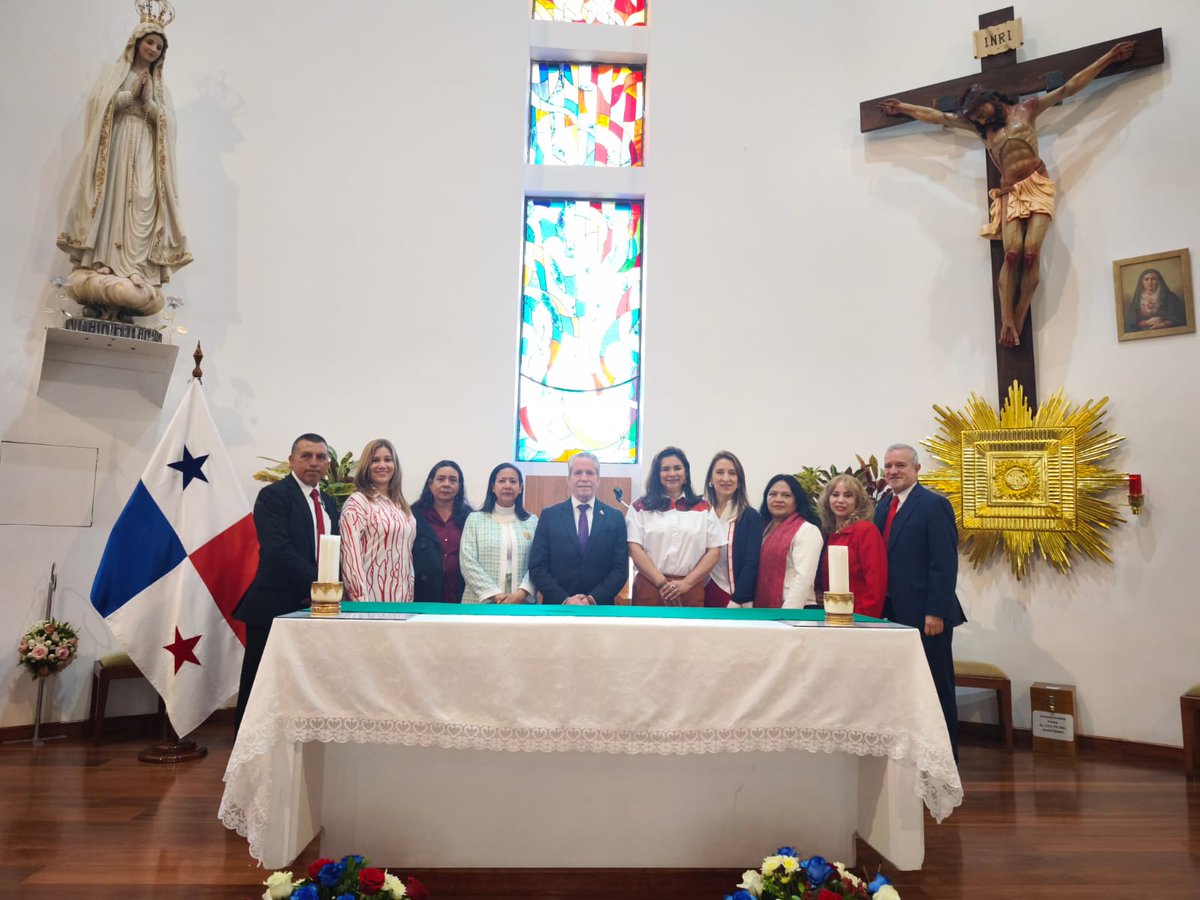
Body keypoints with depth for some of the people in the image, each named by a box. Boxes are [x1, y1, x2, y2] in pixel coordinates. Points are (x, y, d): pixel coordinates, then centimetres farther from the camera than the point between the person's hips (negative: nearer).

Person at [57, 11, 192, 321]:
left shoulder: (160, 86, 21)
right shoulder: (116, 73, 15)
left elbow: (167, 121, 8)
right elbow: (99, 103, 2)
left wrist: (147, 101, -6)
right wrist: (131, 94, -5)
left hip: (146, 153, 1)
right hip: (115, 146, -1)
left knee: (141, 208, -13)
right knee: (111, 204, -13)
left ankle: (136, 272, -22)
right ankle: (99, 268, -19)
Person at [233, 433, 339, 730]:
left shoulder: (328, 503, 15)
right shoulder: (273, 495, -7)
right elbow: (278, 549, -19)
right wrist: (315, 584, -21)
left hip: (314, 606, 6)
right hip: (276, 606, -6)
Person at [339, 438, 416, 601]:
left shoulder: (400, 504, 14)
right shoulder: (356, 502, -8)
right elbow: (351, 555, -15)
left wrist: (410, 593, 11)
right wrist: (361, 601, -19)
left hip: (401, 597, 6)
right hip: (372, 598, -6)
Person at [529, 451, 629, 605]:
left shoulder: (615, 517, 0)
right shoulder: (549, 515, -1)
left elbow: (621, 568, -3)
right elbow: (537, 567, -4)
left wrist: (594, 599, -15)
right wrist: (565, 600, -15)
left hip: (599, 608, 0)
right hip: (558, 607, 0)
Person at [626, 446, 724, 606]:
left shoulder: (703, 508, 9)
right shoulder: (640, 507, 5)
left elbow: (714, 551, 5)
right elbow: (635, 549, -3)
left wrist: (687, 583, -6)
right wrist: (662, 583, -10)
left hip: (691, 591, 1)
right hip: (650, 588, -1)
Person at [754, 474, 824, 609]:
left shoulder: (808, 530, -8)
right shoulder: (765, 529, 14)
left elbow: (804, 578, -17)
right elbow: (758, 574, 12)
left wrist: (787, 614, -22)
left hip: (795, 612, -6)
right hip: (764, 611, 6)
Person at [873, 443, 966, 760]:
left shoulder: (934, 504, -9)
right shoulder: (884, 507, 13)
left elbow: (945, 563, -15)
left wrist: (936, 612, -18)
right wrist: (882, 608, 8)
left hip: (926, 615, -7)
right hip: (895, 613, 7)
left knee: (937, 686, 5)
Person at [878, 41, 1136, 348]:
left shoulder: (1027, 108, 13)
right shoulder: (979, 125, 21)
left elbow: (1069, 87, 13)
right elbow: (939, 117, 25)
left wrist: (1109, 57, 10)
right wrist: (903, 108, 29)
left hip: (1037, 187, -2)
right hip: (1010, 194, 2)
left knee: (1031, 252, -19)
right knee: (1012, 254, -20)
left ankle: (1018, 319, -16)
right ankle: (1007, 320, -21)